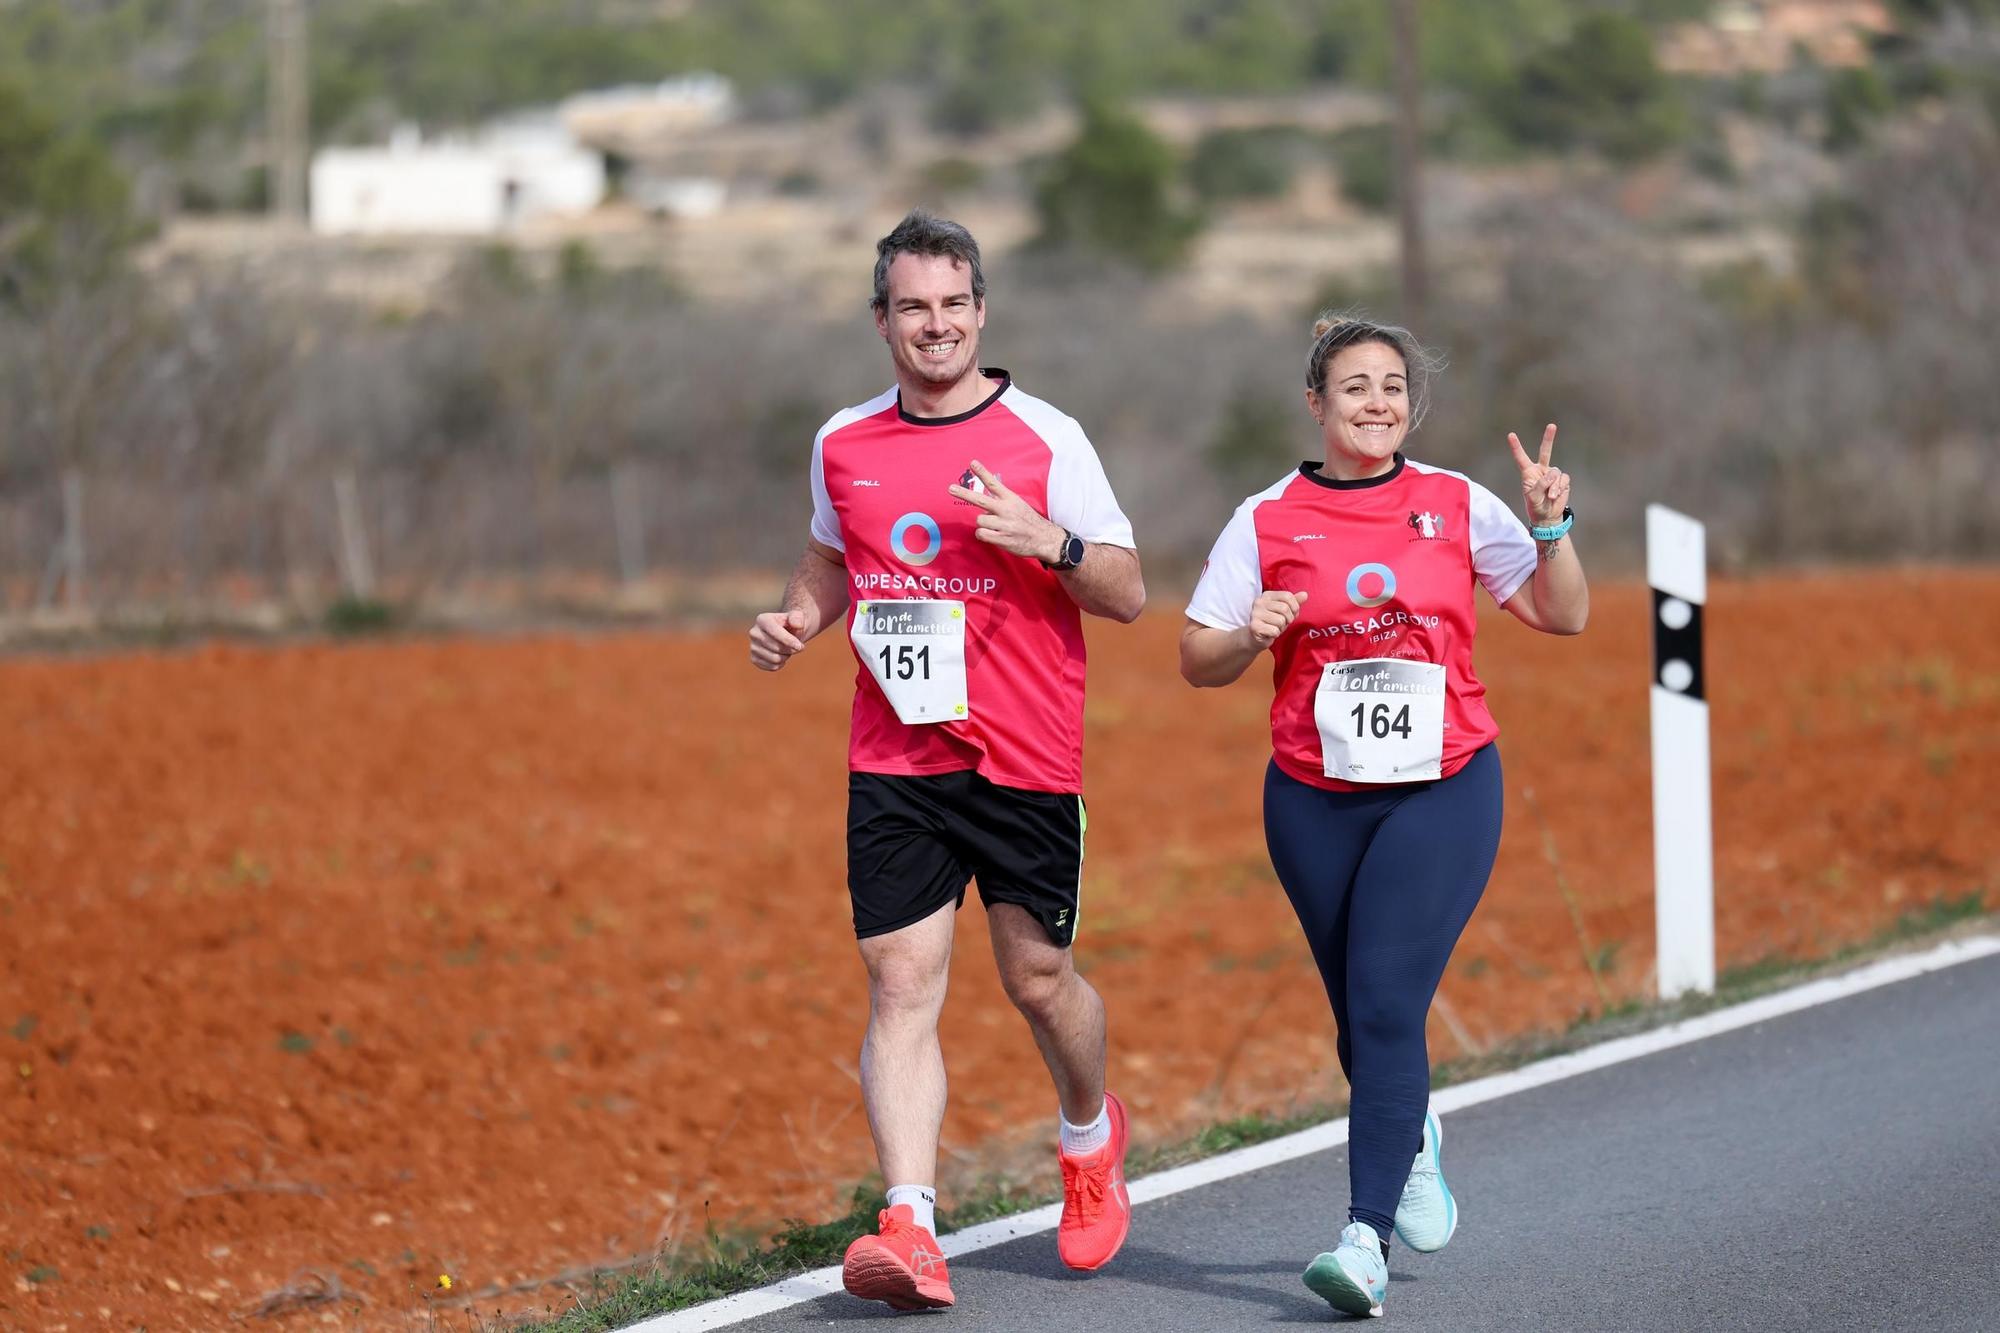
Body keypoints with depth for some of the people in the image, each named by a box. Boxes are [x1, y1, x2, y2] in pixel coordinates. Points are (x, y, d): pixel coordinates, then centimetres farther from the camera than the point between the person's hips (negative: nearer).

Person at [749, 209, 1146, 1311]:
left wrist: (1048, 542, -20)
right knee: (900, 983, -10)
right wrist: (793, 619, 5)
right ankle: (910, 1228, -18)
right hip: (893, 761, 2)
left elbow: (1127, 593, -2)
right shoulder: (842, 445, 7)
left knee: (1038, 979, 7)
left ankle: (1090, 1136, 39)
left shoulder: (1045, 439, -4)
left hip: (1025, 761, -2)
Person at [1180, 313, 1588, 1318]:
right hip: (1315, 799, 2)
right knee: (1360, 1013, 10)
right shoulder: (1267, 521, 2)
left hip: (1443, 789, -2)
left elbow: (1564, 615, 8)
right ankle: (1413, 1140, 43)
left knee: (1387, 1006, -15)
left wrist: (1550, 526, -9)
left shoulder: (1456, 506, 3)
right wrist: (1250, 636, -17)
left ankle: (1367, 1243, -19)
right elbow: (1197, 661, 4)